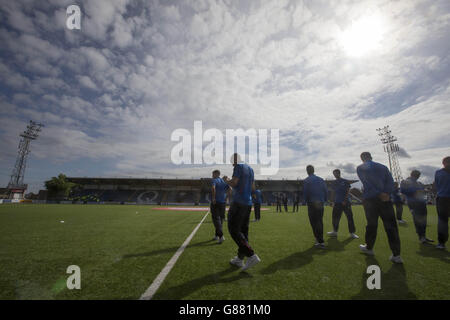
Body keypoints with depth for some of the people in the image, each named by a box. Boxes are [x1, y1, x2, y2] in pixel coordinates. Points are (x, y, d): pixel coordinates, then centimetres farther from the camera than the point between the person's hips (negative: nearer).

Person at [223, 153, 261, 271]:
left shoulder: (238, 167, -8)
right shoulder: (250, 169, 16)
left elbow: (233, 184, -16)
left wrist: (227, 180, 3)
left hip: (238, 203, -9)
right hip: (248, 203, 9)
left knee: (234, 230, -3)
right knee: (243, 230, 13)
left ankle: (251, 256, -8)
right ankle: (240, 259, 22)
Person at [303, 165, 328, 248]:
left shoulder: (306, 181, -6)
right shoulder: (321, 180, 9)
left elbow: (305, 193, -8)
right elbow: (326, 191, 8)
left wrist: (306, 201, 6)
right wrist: (324, 200, 15)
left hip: (312, 204, -5)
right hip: (320, 203, 5)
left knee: (314, 222, -1)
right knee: (320, 221, 15)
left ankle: (320, 242, -4)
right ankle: (319, 239, 26)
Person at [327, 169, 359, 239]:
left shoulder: (345, 181, -1)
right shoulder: (335, 183, 12)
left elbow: (348, 192, -6)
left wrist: (345, 200, -15)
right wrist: (334, 202, 14)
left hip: (346, 202, -4)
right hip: (337, 203, 4)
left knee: (350, 217, -1)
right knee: (335, 217, 5)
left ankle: (352, 233, 10)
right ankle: (335, 231, 16)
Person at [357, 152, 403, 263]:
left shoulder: (360, 168, 5)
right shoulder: (383, 167, 17)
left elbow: (366, 183, -9)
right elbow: (390, 181, 3)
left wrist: (380, 194, -10)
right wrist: (386, 193, -9)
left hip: (370, 199, -2)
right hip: (386, 199, 3)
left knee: (371, 225, 8)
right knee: (391, 226, 1)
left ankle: (369, 248, 23)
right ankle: (396, 255, -1)